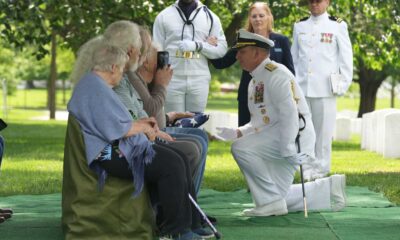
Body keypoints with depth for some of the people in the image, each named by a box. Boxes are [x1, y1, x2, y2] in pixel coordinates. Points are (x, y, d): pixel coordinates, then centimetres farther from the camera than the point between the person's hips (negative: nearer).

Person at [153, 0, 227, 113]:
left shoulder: (210, 17, 8)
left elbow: (221, 48, 4)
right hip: (172, 79, -1)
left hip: (199, 80, 1)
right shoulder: (164, 16, 7)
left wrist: (197, 46, -12)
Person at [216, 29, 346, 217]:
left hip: (295, 136, -10)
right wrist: (237, 133, 0)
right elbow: (258, 123, 19)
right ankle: (330, 188, 21)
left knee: (241, 148, -24)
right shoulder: (254, 82, 19)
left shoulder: (275, 73, -12)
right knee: (280, 197, 9)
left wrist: (288, 149, -27)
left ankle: (271, 202, -15)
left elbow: (289, 112, -22)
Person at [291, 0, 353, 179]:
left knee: (323, 131, -1)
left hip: (325, 89, -3)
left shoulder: (338, 26, 4)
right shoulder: (299, 26, 13)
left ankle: (321, 170, 7)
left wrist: (343, 84, -4)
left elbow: (346, 57, 2)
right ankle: (307, 169, 6)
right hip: (302, 88, 3)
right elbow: (294, 57, 15)